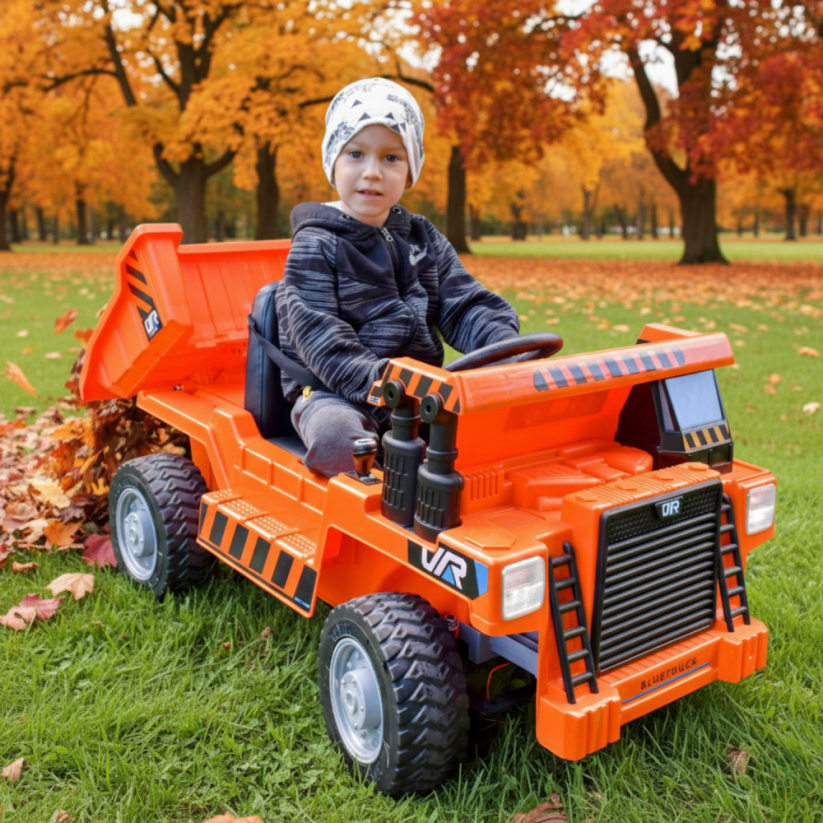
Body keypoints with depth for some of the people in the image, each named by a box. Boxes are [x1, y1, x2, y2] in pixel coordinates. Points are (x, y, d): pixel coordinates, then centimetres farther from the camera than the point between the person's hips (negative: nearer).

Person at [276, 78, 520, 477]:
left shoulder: (423, 238, 15)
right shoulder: (315, 245, -4)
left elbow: (463, 306, 8)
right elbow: (317, 334, -16)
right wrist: (376, 380, -30)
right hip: (335, 391, -5)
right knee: (337, 437, -37)